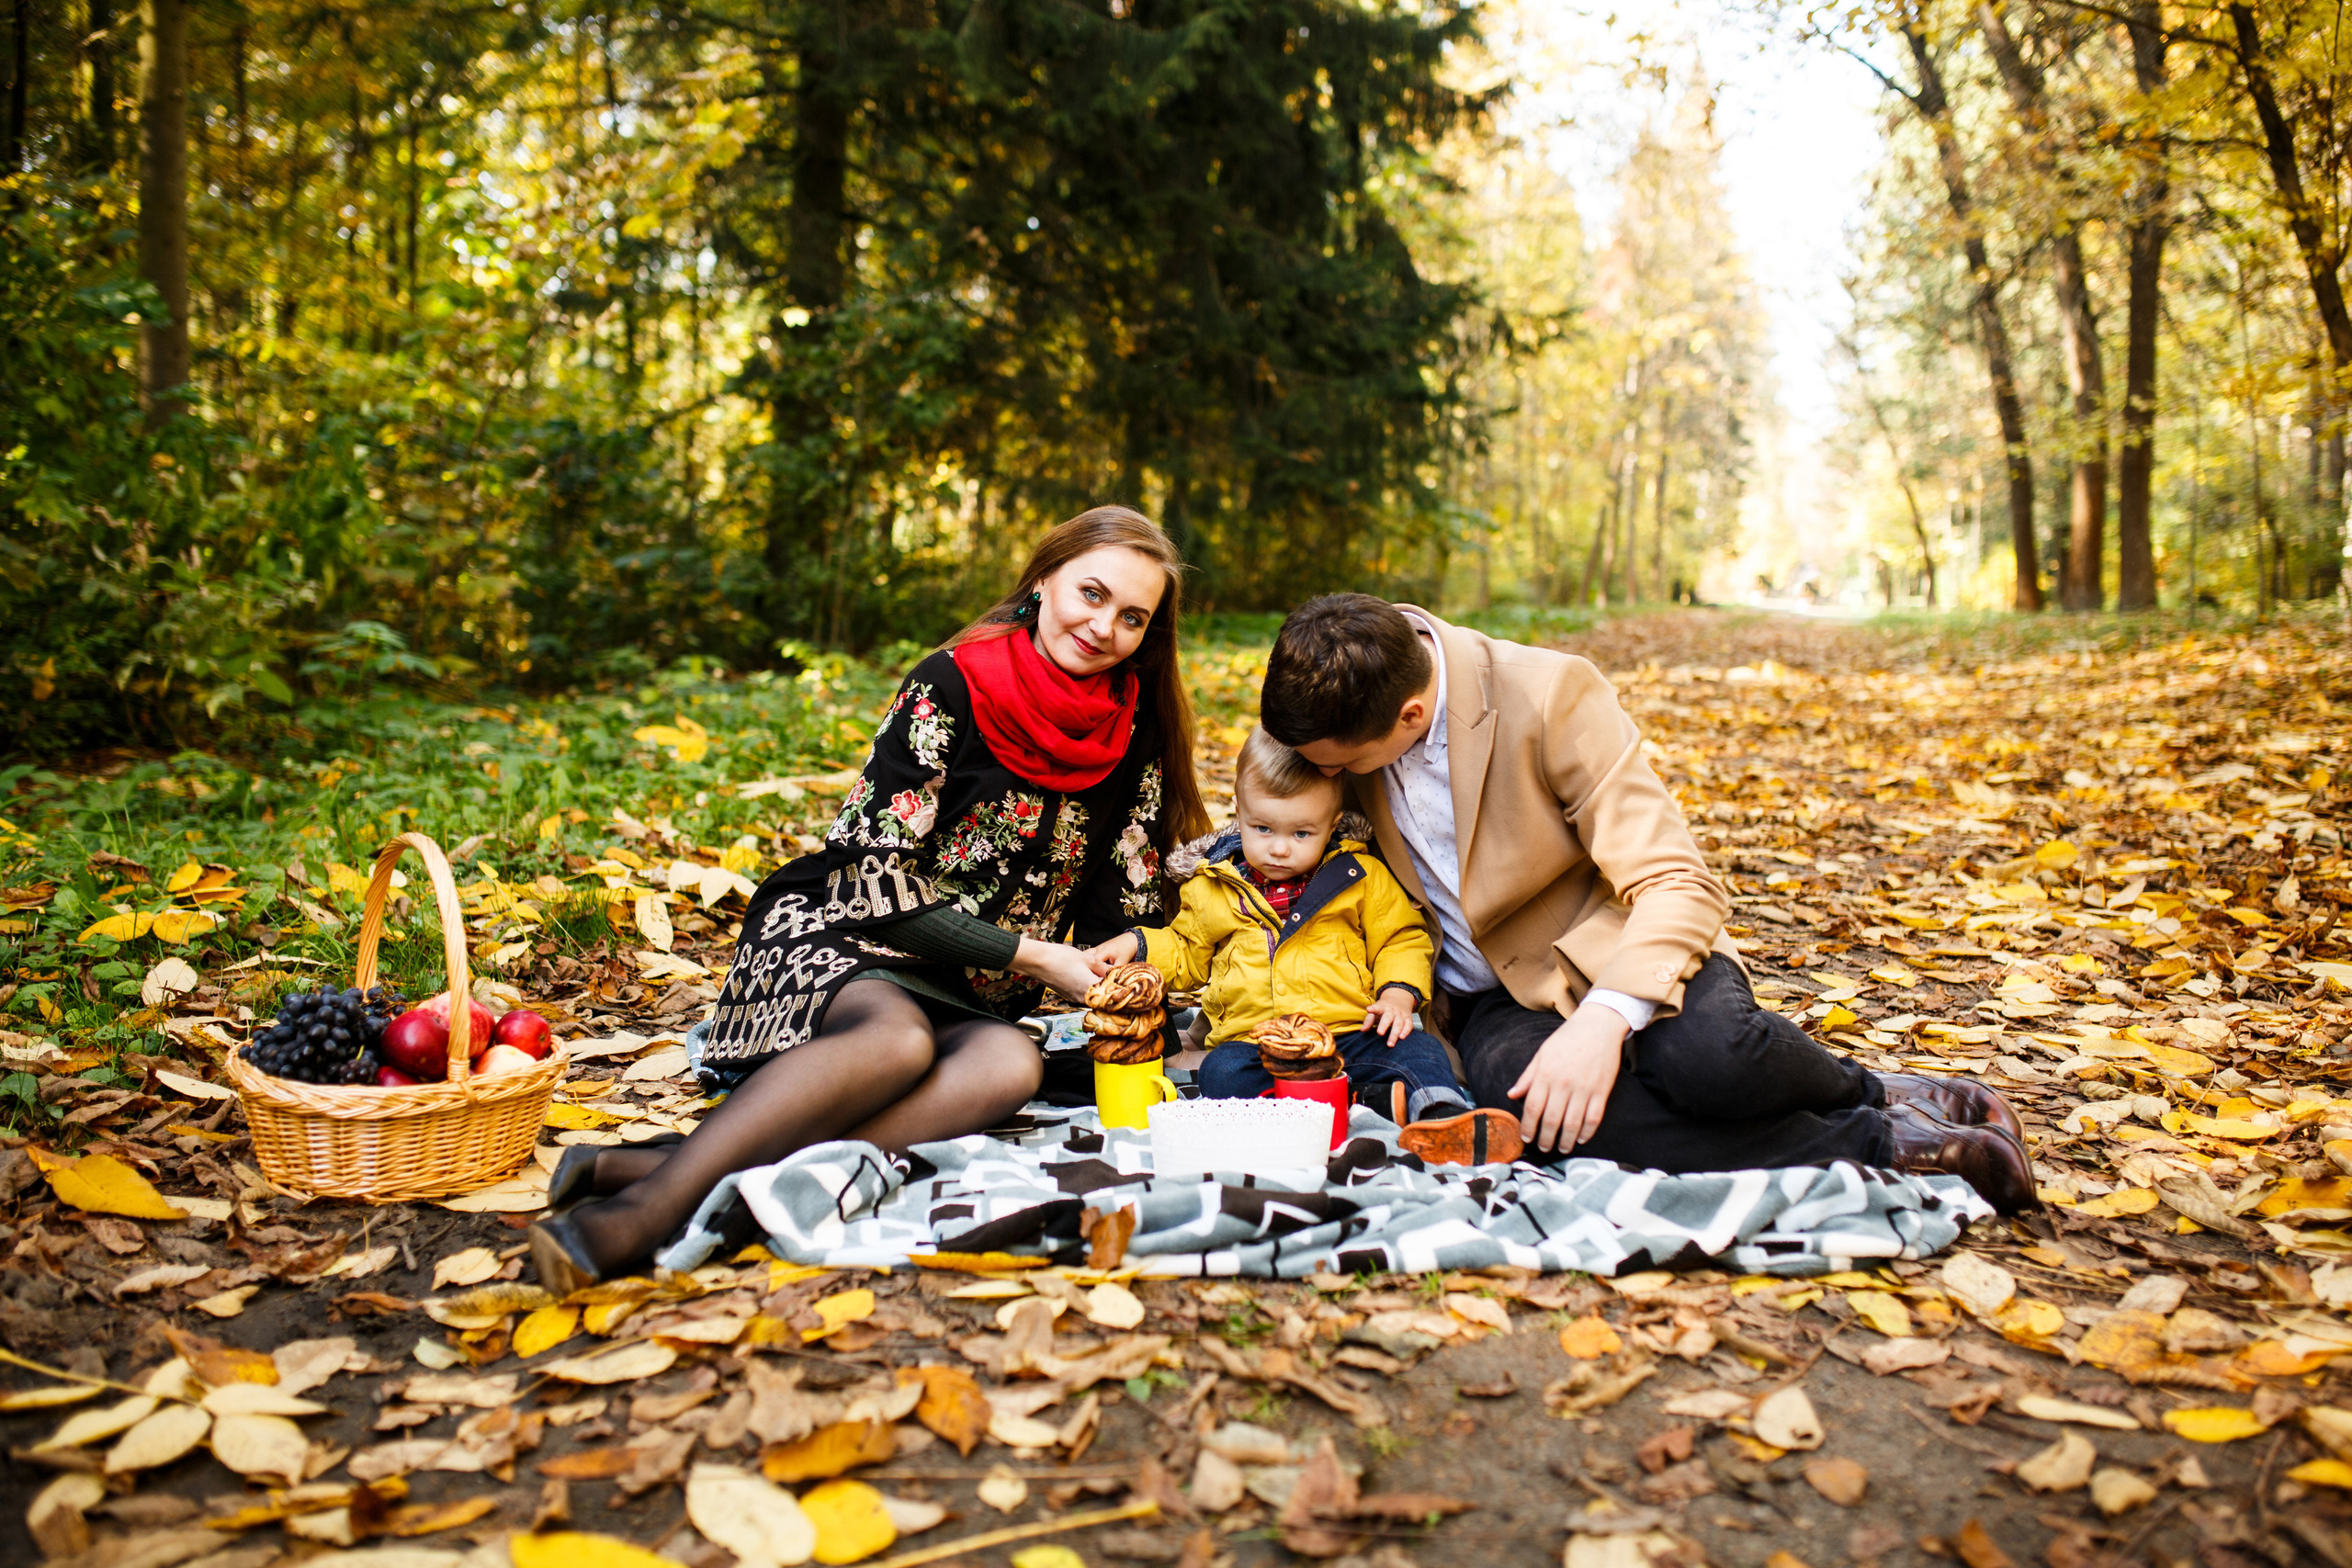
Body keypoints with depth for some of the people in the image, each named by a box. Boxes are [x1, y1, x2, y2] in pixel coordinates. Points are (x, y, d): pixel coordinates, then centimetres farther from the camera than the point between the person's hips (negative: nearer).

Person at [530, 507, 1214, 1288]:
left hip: (964, 997, 4)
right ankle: (646, 1208, -46)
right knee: (897, 1040, -38)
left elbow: (1120, 905, 9)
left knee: (1009, 1066, -32)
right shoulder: (950, 689, -10)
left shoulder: (1132, 733, 4)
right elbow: (878, 881, -15)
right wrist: (1030, 957, -16)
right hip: (832, 936, -4)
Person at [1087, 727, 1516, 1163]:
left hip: (1351, 1030, 0)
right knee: (1222, 1073, -31)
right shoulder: (1211, 888, 12)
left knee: (1417, 1051, -25)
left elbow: (1401, 939, 13)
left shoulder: (1362, 876, 8)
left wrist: (1398, 995, -5)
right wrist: (1136, 944, 8)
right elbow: (1186, 953, 26)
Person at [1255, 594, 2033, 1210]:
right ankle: (1880, 1141, -18)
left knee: (1708, 1057, -39)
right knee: (1521, 1103, -33)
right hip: (1493, 998, 4)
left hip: (1607, 946, -4)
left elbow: (1678, 885, -22)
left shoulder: (1548, 694, -21)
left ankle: (1863, 1090, -1)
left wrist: (1603, 1016, -38)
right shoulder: (1346, 695, -6)